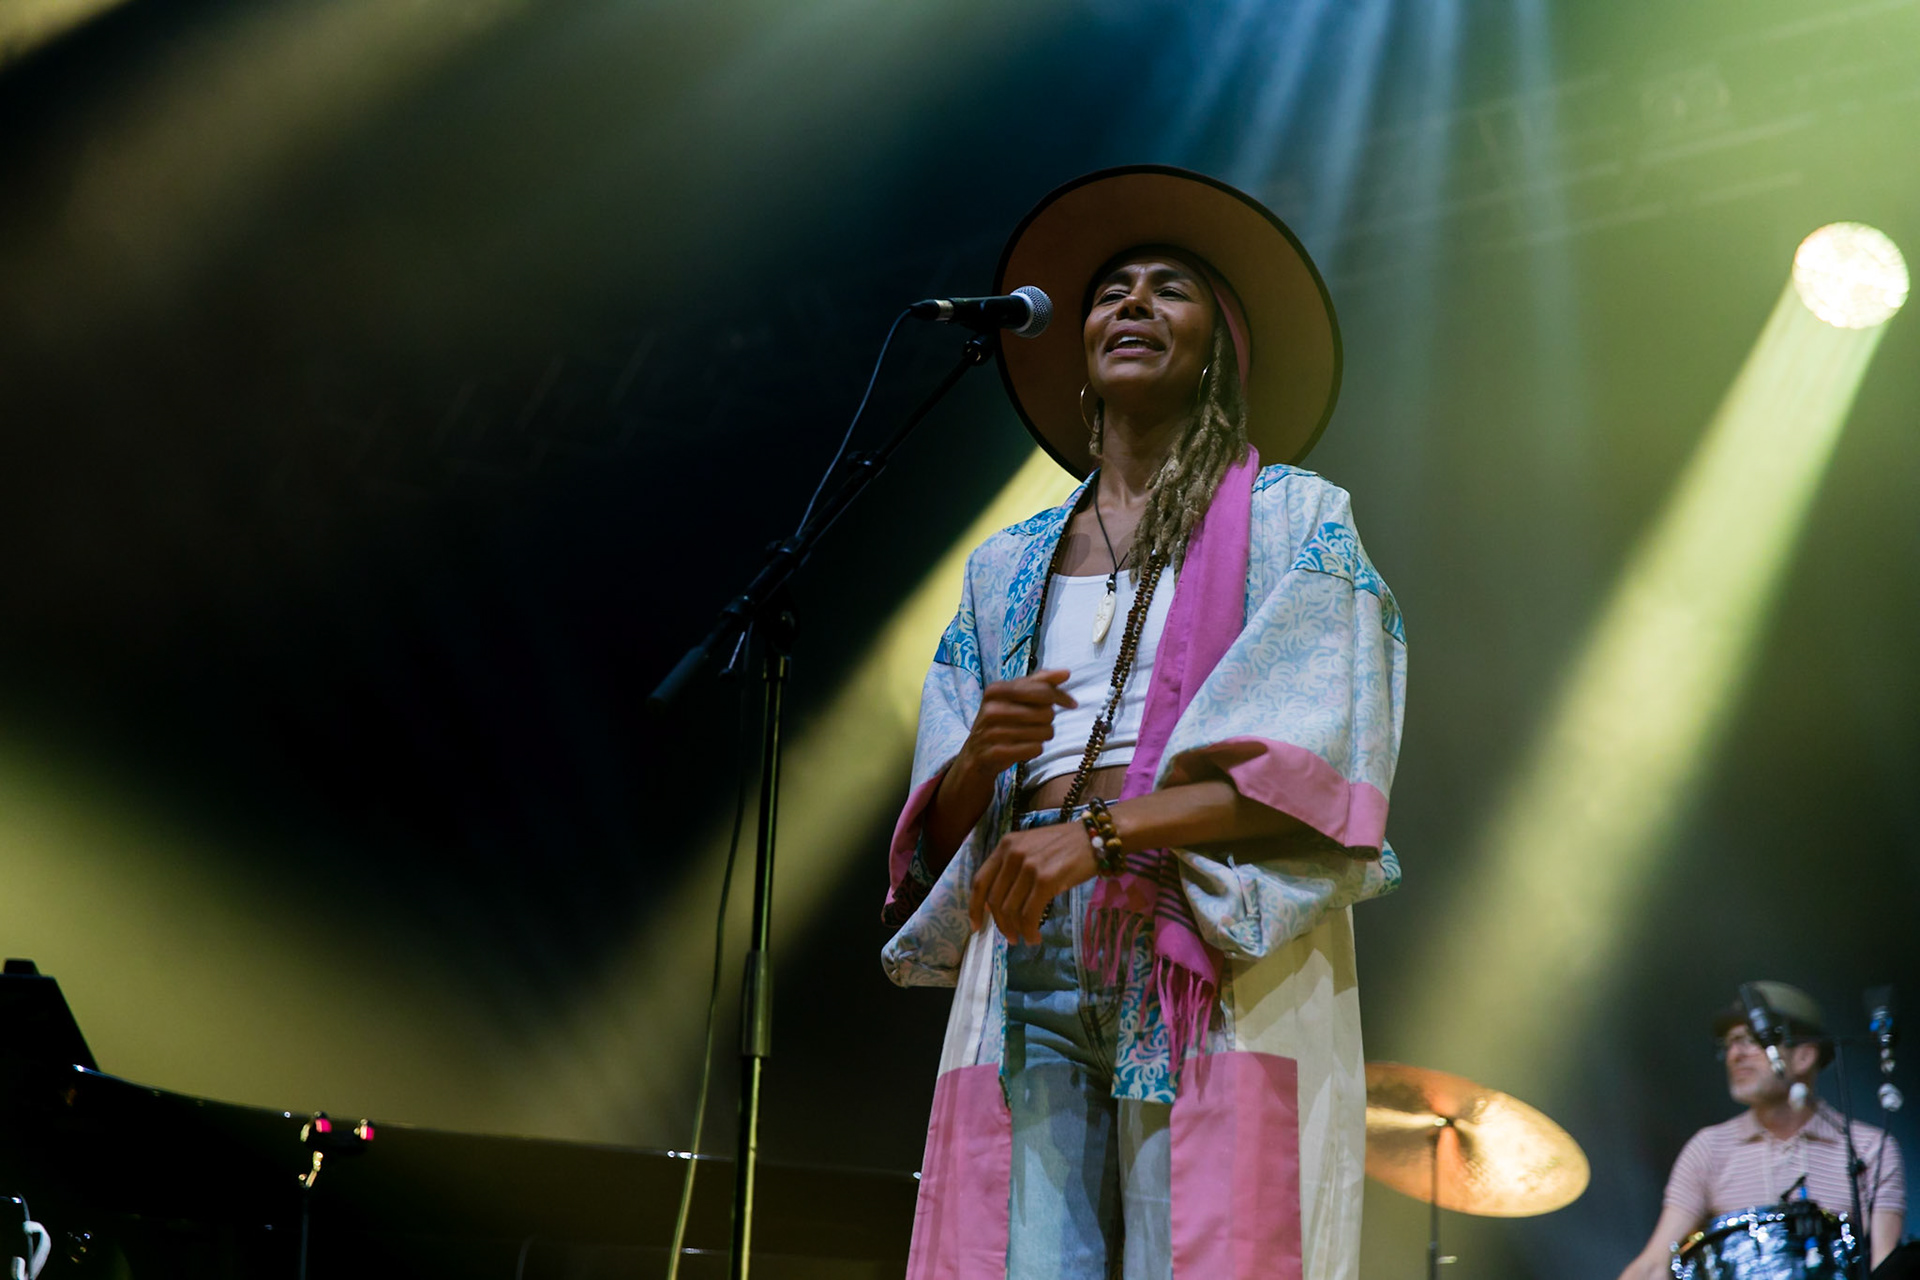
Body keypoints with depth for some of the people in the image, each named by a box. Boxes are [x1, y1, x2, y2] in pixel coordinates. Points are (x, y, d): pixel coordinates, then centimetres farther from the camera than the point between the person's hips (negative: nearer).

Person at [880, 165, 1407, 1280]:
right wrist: (981, 756, -5)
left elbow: (1316, 768, -3)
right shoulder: (1008, 566, 23)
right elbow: (940, 825, 19)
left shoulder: (1294, 519, 11)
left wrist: (1105, 830, -15)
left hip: (1214, 958, -3)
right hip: (1026, 956, 3)